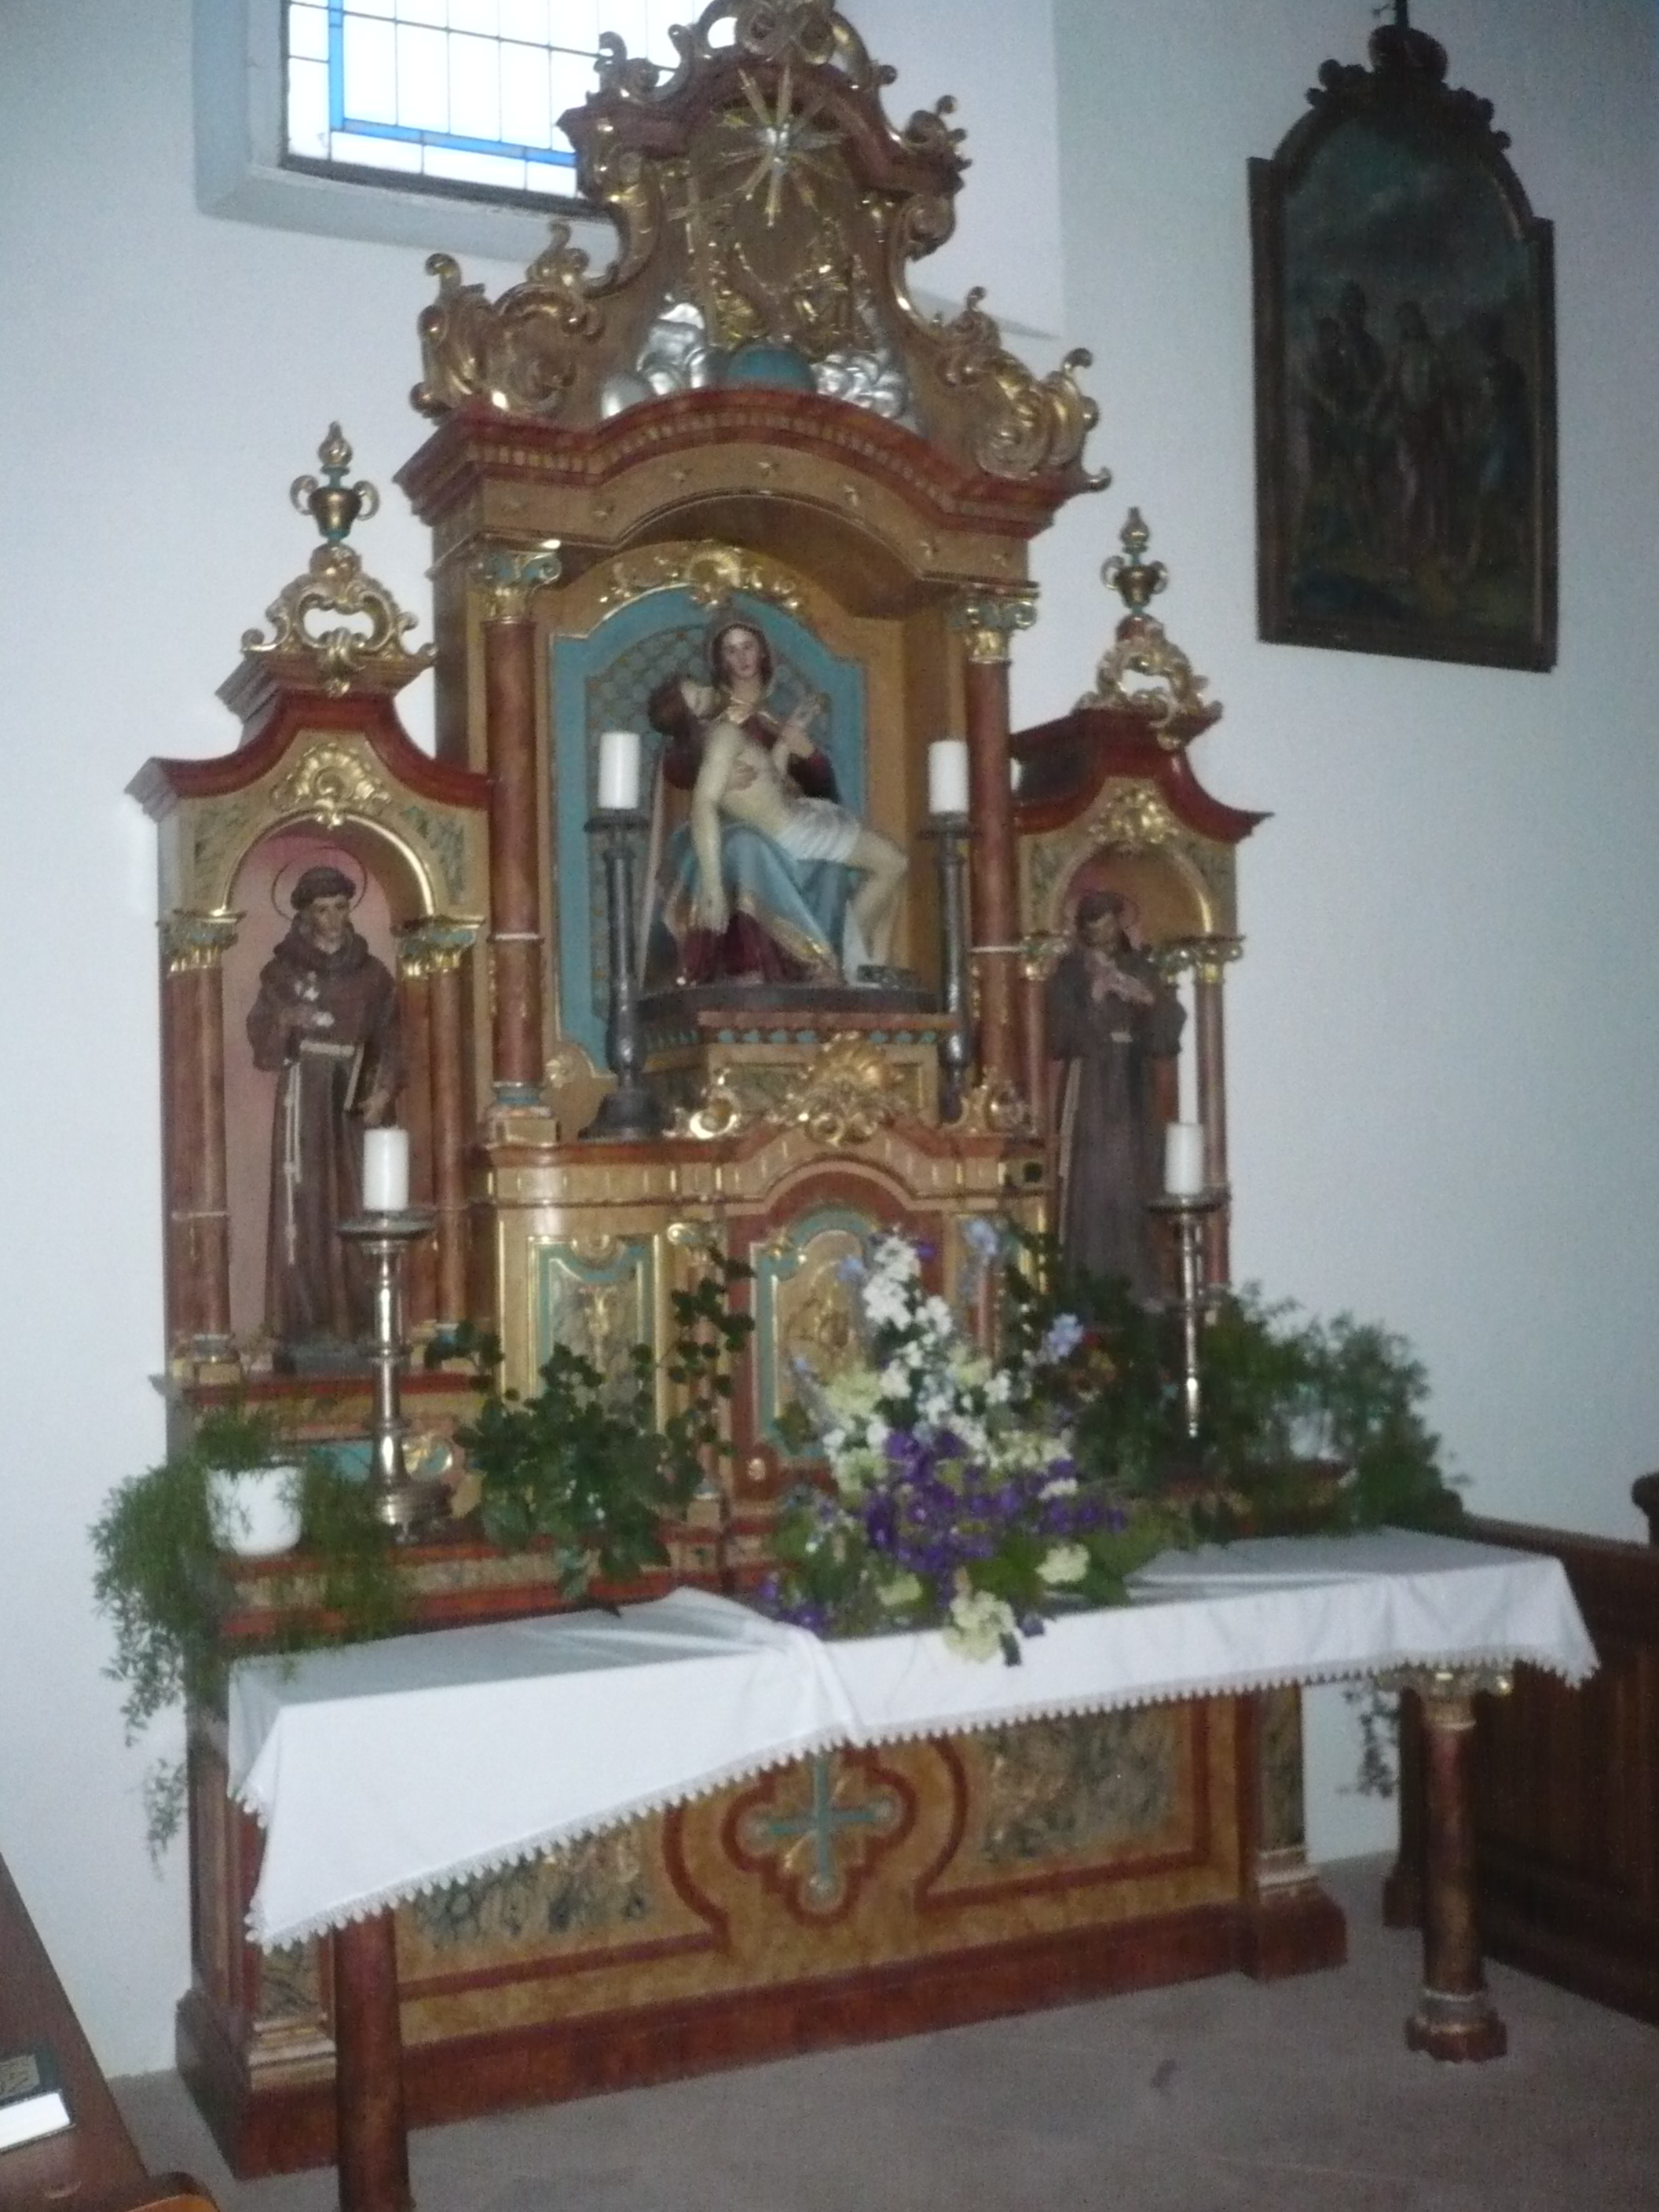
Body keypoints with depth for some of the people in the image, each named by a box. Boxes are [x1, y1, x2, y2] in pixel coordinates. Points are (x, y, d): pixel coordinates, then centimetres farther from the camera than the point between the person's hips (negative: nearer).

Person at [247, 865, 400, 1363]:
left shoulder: (371, 975, 11)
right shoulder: (283, 971, 6)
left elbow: (387, 1042, 10)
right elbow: (261, 1039, 3)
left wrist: (383, 1090, -5)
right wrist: (285, 1020, -17)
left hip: (354, 1102, 2)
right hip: (304, 1100, -2)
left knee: (356, 1208, -2)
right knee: (305, 1205, -8)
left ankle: (354, 1324, 3)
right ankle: (305, 1326, -6)